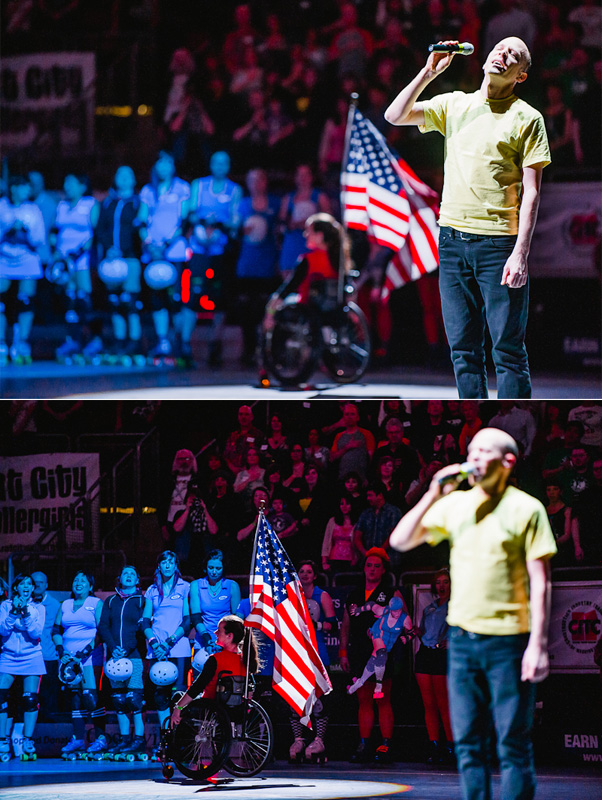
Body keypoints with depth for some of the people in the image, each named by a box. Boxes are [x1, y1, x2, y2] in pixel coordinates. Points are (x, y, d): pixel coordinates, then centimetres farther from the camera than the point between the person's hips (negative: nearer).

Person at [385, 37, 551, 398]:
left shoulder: (527, 118, 1)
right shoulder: (454, 105, 13)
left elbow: (531, 191, -4)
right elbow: (395, 115, 6)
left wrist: (521, 253, -13)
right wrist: (430, 71, -1)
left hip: (499, 243, -4)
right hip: (453, 239, 4)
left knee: (508, 349, -6)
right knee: (463, 350, 6)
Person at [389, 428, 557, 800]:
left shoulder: (526, 509, -2)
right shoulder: (454, 505, 10)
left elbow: (540, 582, -5)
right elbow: (400, 541, 7)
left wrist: (538, 644, -12)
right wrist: (433, 496, -4)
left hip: (508, 639, -5)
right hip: (463, 638, 5)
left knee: (513, 745, -4)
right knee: (468, 743, 5)